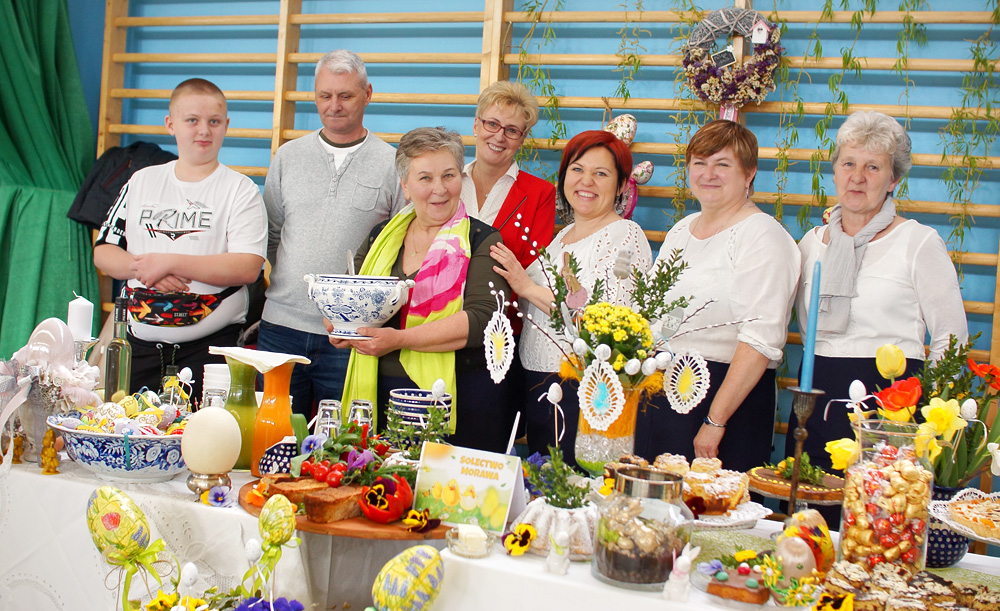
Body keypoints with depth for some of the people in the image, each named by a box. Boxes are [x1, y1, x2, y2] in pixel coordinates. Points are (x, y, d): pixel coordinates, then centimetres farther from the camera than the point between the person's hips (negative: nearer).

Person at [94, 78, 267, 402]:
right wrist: (141, 267, -9)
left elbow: (248, 267, -14)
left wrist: (169, 262, -16)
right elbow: (103, 252, 12)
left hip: (211, 347, -4)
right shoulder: (142, 182, 12)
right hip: (141, 344, 4)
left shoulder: (241, 190, -2)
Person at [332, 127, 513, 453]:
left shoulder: (482, 241, -1)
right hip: (382, 394, 4)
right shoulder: (382, 236, 13)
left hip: (461, 399, -4)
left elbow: (482, 319, -14)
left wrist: (401, 339, -19)